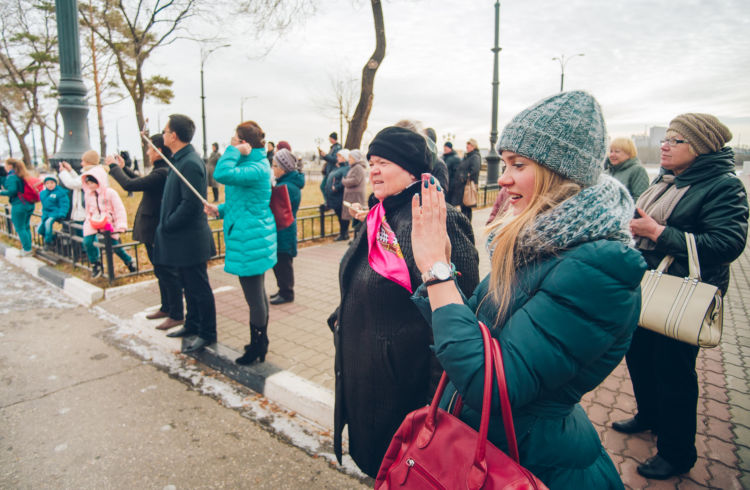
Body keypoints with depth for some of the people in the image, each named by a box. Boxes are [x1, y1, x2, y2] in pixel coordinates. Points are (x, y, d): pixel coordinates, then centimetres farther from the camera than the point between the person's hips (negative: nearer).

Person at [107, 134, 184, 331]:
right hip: (154, 230, 10)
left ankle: (176, 315, 8)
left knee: (168, 272, -2)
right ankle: (166, 308, 33)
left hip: (158, 232, -10)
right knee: (161, 271, 19)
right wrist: (123, 167, 23)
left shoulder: (162, 173, -22)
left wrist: (114, 166, -4)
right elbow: (142, 182, 24)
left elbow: (129, 184, -20)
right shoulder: (164, 171, 9)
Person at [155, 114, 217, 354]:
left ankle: (207, 334, 15)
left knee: (199, 288, 2)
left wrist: (167, 225, -16)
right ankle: (192, 325, 36)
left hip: (190, 238, -10)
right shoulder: (181, 159, 11)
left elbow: (191, 203, -25)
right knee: (189, 285, 21)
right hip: (181, 238, 10)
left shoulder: (190, 163, -20)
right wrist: (166, 224, 11)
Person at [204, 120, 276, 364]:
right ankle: (261, 342, 33)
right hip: (254, 238, 11)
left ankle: (257, 347, 16)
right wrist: (220, 209, 7)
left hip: (251, 241, -11)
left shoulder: (257, 168, -19)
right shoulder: (252, 164, 14)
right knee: (258, 294, 19)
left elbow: (222, 174, -33)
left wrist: (234, 150, -18)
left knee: (254, 297, 1)